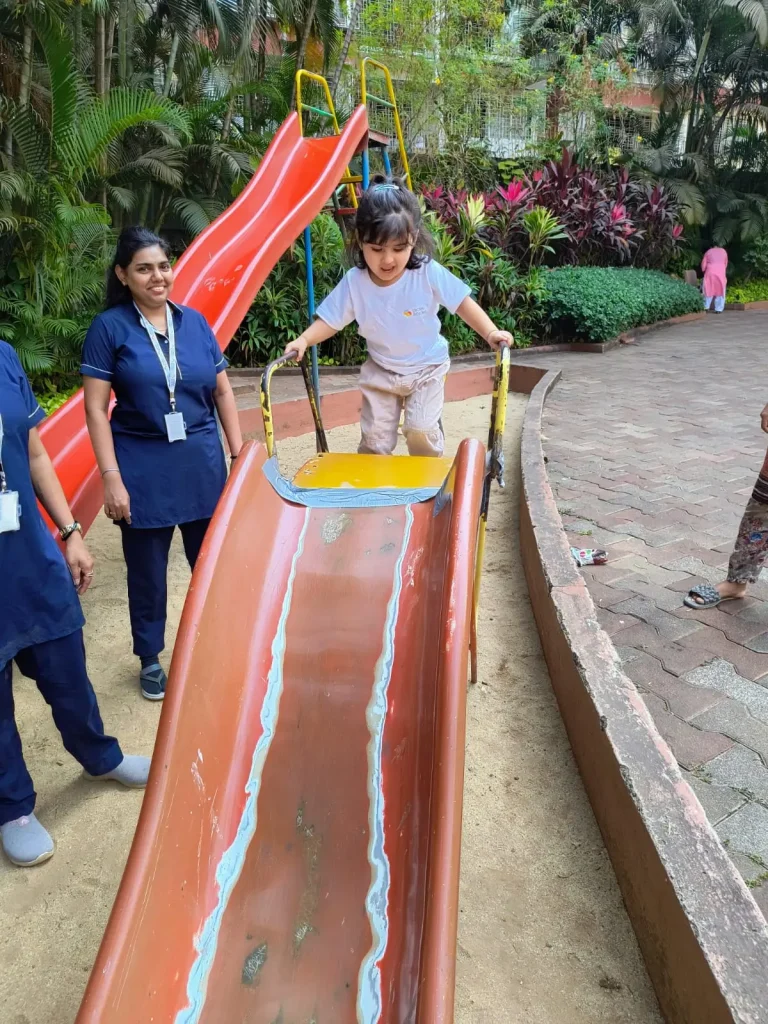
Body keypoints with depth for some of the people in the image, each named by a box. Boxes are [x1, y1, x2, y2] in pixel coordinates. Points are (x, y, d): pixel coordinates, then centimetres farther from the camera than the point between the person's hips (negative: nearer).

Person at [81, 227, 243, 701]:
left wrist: (240, 453, 4)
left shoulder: (195, 321, 5)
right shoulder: (109, 328, -5)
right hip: (142, 466, -2)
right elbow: (96, 409, -7)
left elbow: (223, 392, 9)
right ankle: (150, 658, 29)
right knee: (147, 568, 10)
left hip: (202, 460, 3)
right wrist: (112, 477, -12)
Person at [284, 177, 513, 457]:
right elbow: (329, 320, -8)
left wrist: (490, 332, -28)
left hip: (426, 368, -2)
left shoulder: (428, 273, -21)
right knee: (375, 435, 5)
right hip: (380, 371, 2)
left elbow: (462, 303, -15)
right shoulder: (354, 282, -16)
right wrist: (303, 340, -25)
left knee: (421, 430, -14)